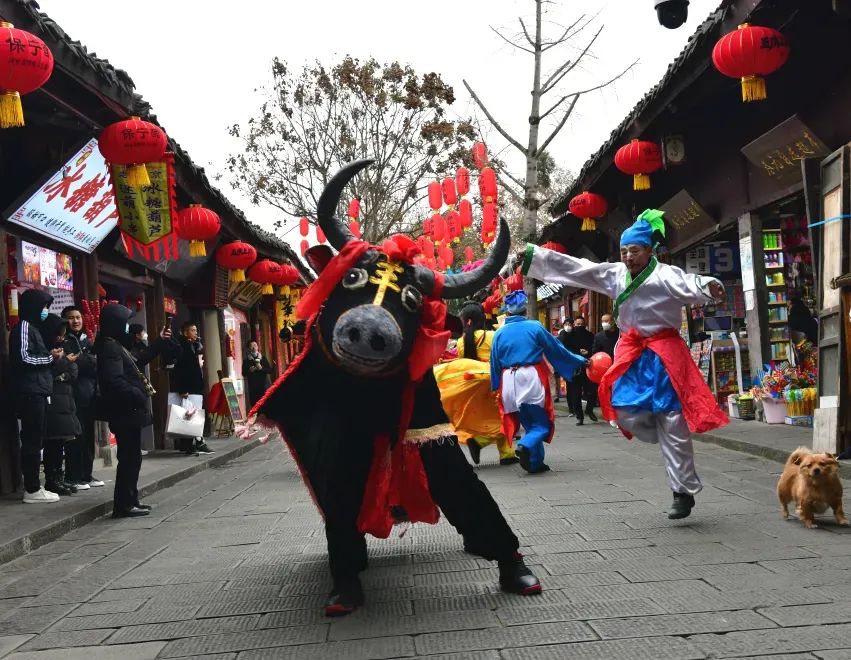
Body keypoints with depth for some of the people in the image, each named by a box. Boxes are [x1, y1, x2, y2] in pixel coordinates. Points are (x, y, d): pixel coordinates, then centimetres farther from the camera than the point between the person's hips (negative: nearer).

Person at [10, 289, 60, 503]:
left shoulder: (32, 327, 21)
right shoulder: (24, 326, -7)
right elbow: (24, 358, -17)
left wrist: (51, 355, 8)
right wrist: (50, 357, -8)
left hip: (36, 393, 9)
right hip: (30, 393, -9)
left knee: (34, 441, 9)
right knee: (32, 441, -8)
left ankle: (34, 486, 13)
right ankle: (32, 490, -5)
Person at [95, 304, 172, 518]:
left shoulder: (116, 345, 16)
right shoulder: (109, 346, -14)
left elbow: (137, 362, 29)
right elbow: (114, 380, -25)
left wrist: (160, 342, 31)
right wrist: (139, 395, -19)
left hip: (129, 411, 10)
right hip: (125, 411, -10)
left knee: (131, 457, 15)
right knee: (130, 457, -6)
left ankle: (130, 501, 22)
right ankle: (124, 505, -1)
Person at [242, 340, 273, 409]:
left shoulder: (263, 358, 11)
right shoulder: (246, 360, 7)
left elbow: (270, 370, 6)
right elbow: (244, 373, 5)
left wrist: (262, 368, -10)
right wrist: (250, 370, -13)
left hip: (264, 385, 1)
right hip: (253, 387, -1)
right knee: (254, 405, -7)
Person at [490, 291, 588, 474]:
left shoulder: (499, 333, 3)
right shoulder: (535, 327, -4)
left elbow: (495, 364, 7)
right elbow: (557, 349, 4)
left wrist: (497, 388, 17)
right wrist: (580, 361, 16)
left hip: (509, 382, 4)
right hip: (532, 378, -4)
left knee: (529, 424, 17)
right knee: (542, 423, 6)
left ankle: (535, 462, 12)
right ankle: (526, 446, -22)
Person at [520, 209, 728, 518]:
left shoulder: (666, 275, -11)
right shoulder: (615, 274, 7)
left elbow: (688, 285, -32)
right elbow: (575, 268, 8)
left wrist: (708, 286, -56)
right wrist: (534, 255, 5)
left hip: (664, 353, -6)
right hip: (632, 353, 6)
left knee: (672, 424, -4)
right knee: (626, 414, -5)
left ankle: (684, 492, 6)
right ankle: (673, 441, 23)